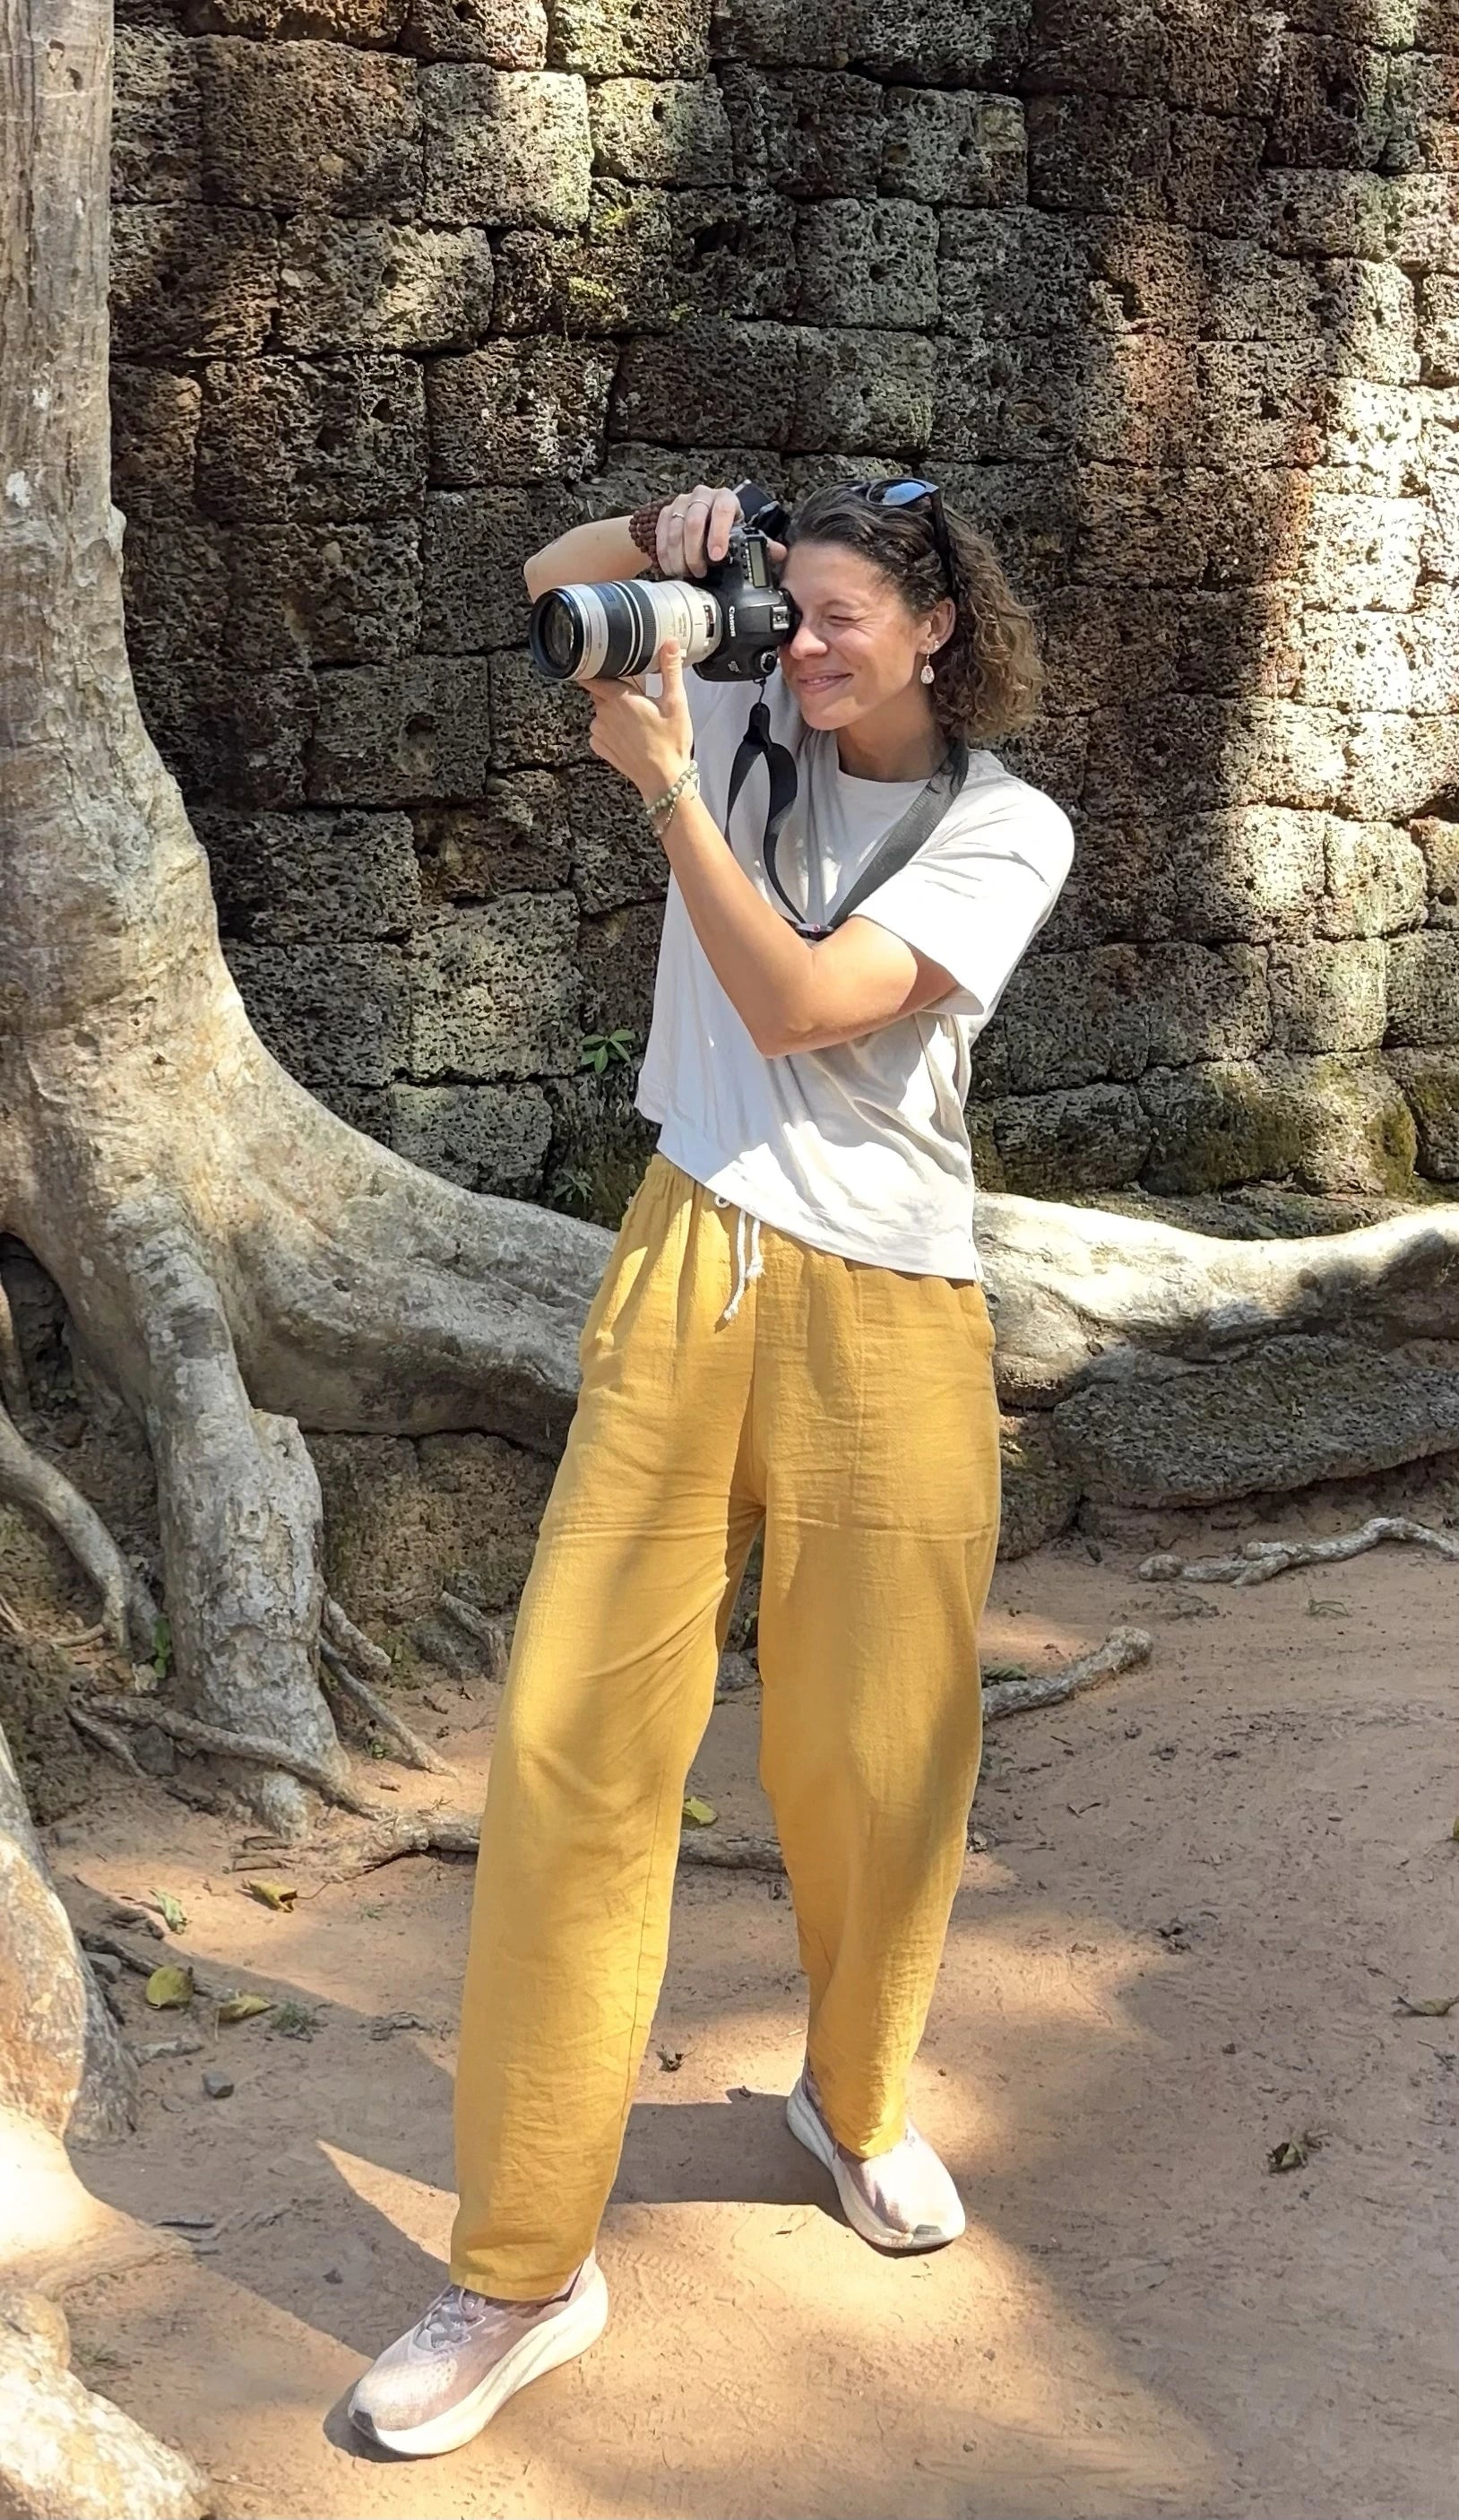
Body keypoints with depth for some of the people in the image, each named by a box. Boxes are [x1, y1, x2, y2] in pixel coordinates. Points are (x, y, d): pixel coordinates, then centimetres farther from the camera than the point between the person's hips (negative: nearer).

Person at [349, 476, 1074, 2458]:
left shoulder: (1007, 828, -1)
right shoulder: (747, 720, 9)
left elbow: (801, 1006, -14)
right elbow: (550, 584, 18)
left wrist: (667, 787, -14)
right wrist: (670, 542, -1)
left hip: (885, 1313, -2)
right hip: (685, 1273, 2)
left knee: (875, 1765, 5)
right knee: (572, 1743, -6)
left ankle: (858, 2104, 37)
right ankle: (524, 2270, 3)